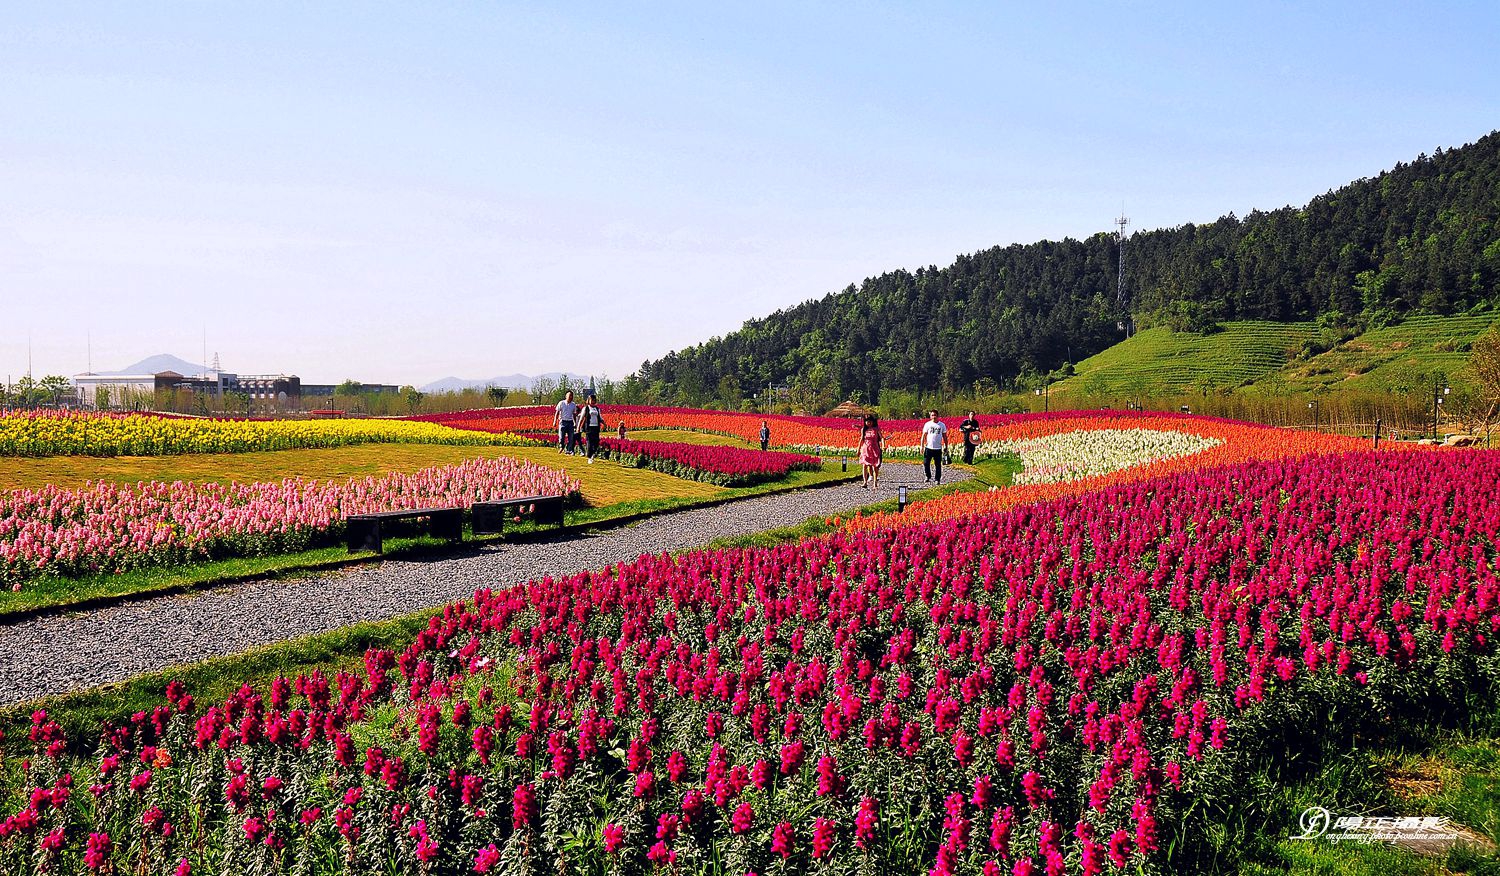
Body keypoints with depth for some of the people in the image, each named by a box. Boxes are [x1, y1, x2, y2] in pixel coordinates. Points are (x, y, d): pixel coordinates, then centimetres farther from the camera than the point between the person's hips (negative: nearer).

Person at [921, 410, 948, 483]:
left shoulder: (942, 425, 5)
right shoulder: (927, 424, 3)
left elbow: (945, 436, 10)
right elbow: (924, 435, 4)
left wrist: (946, 446, 6)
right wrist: (922, 446, -2)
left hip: (938, 448, 0)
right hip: (928, 447, 0)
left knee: (938, 465, 3)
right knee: (926, 463, -1)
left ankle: (938, 479, 12)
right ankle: (927, 476, 20)